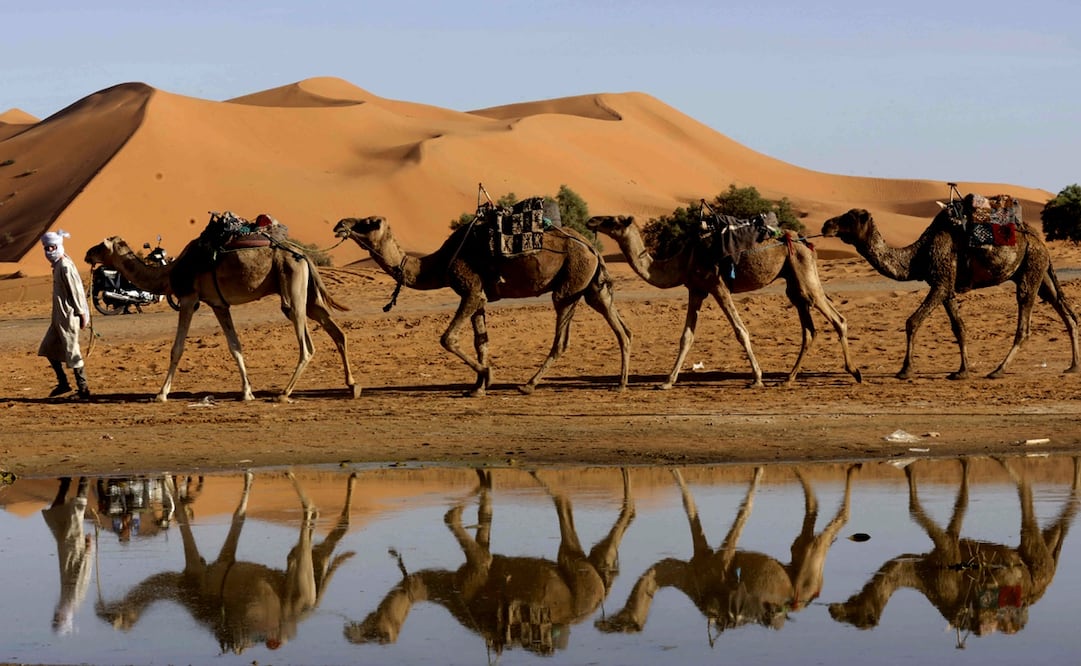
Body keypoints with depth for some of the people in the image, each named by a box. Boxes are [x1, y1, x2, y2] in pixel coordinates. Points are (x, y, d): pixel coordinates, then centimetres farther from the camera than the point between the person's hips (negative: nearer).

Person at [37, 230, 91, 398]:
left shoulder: (65, 266, -17)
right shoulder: (57, 265, 13)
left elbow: (76, 291, -18)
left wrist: (82, 314, -17)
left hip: (68, 316, -10)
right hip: (59, 316, 10)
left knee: (72, 352, -5)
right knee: (48, 348, 14)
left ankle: (83, 389, 1)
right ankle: (63, 383, 21)